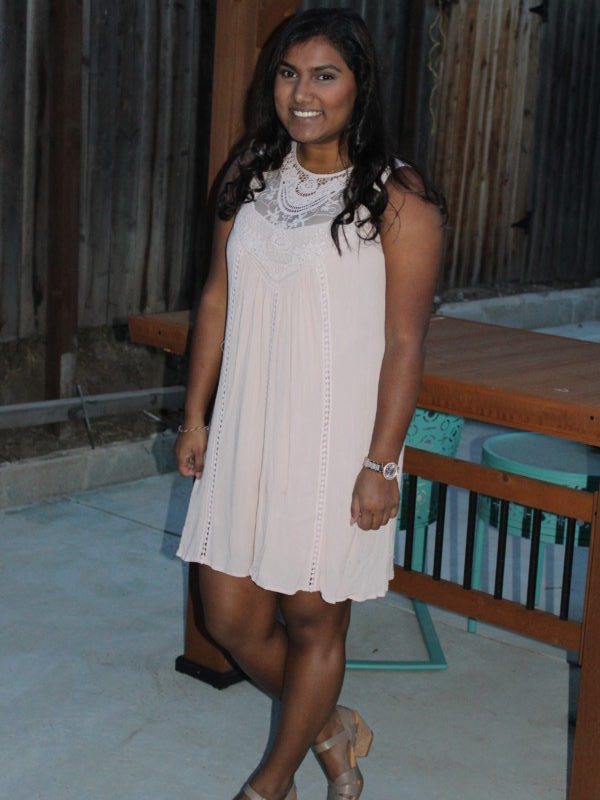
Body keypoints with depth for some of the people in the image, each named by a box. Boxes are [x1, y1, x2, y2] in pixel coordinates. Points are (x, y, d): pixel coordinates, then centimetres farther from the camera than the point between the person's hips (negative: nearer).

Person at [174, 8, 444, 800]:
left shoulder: (397, 199, -10)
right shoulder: (252, 177, 7)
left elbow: (405, 343, -11)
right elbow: (217, 301, 11)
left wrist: (381, 464, -14)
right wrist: (195, 417, 10)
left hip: (336, 442, -5)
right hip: (246, 437, 6)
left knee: (314, 618, 7)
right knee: (231, 619, 10)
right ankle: (333, 730, 36)